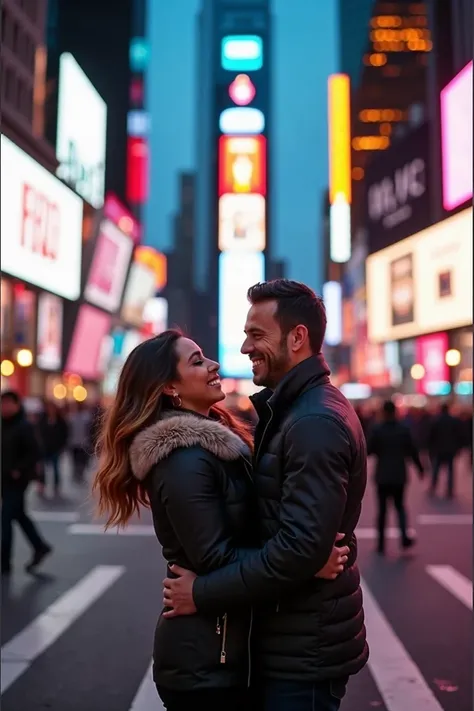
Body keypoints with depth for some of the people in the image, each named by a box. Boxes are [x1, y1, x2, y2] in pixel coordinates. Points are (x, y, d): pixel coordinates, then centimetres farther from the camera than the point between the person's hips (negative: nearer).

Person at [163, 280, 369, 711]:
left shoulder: (315, 422, -23)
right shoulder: (295, 408, 10)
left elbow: (302, 547, -29)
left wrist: (203, 593, -21)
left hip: (305, 649, -9)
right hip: (293, 638, 9)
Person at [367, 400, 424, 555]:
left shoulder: (376, 429, -9)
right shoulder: (404, 429, -2)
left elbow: (368, 450, -11)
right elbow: (413, 451, -1)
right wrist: (420, 468, 11)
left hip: (382, 475, -2)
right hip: (399, 475, 2)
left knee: (382, 509, 6)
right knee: (399, 505, 16)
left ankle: (381, 543, 7)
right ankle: (404, 537, -2)